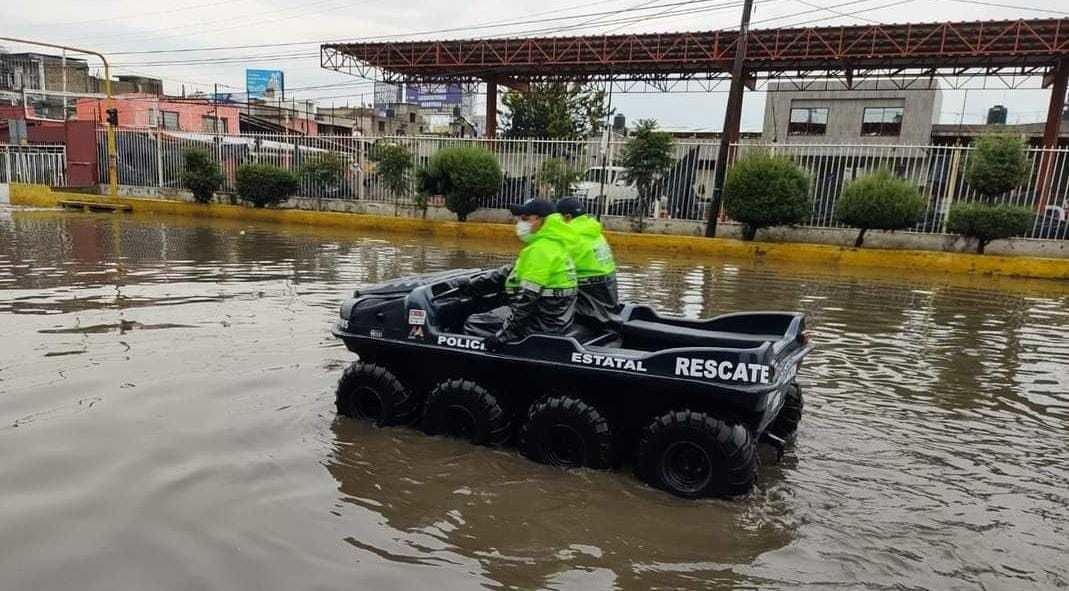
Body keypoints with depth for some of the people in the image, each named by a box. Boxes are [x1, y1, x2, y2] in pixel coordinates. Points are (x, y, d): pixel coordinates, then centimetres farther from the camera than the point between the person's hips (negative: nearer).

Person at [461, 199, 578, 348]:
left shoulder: (540, 250, -20)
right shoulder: (552, 244, 12)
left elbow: (526, 298, -24)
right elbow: (511, 272, 16)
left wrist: (502, 334, -19)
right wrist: (476, 284, 15)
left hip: (543, 325, -10)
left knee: (472, 324, -2)